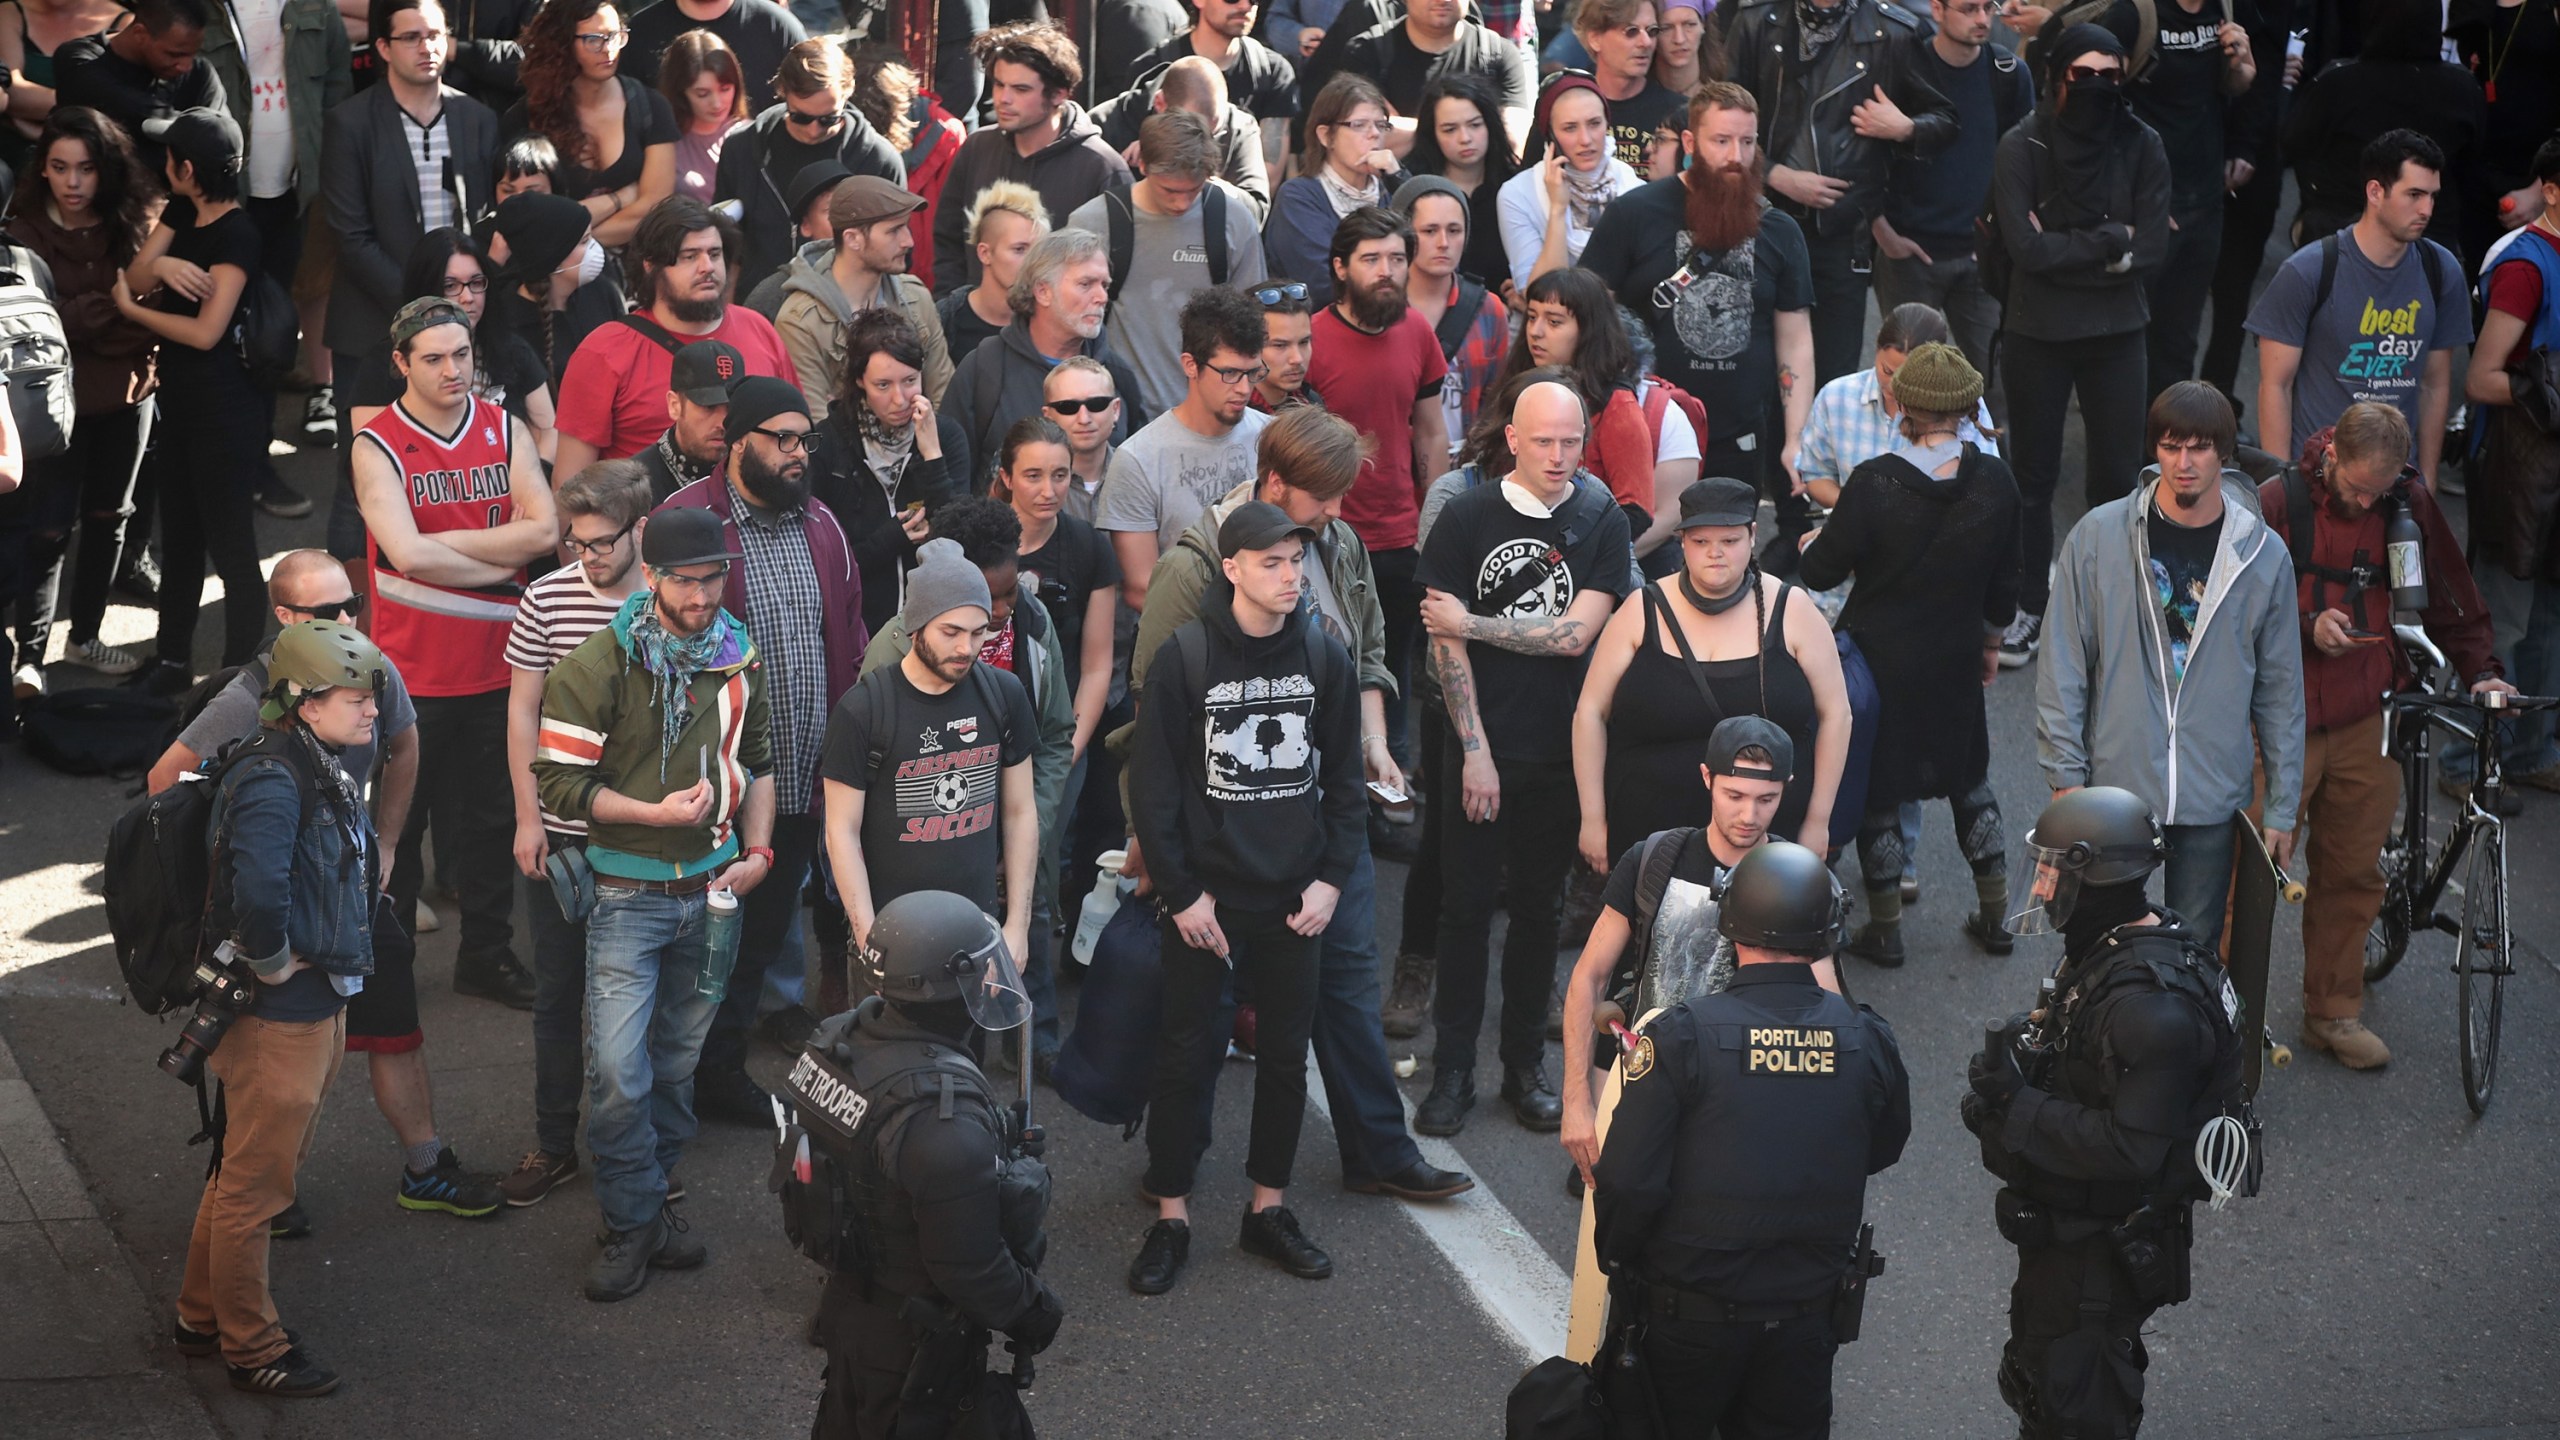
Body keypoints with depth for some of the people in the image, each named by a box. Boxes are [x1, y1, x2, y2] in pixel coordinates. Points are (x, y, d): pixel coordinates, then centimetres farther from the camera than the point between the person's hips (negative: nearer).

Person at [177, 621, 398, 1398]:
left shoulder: (322, 773, 6)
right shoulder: (271, 781, -23)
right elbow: (257, 888, -40)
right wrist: (274, 961, -24)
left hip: (318, 1005, 10)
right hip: (279, 1014, -10)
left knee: (247, 1172, 23)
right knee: (254, 1184, 6)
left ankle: (204, 1315, 38)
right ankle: (252, 1347, 19)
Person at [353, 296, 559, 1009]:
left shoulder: (505, 430, 3)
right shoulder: (377, 447, -8)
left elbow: (546, 529, -11)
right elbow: (407, 554, -22)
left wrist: (443, 543, -17)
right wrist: (502, 560, -12)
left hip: (494, 663, 3)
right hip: (411, 667, -3)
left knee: (490, 816, 14)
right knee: (397, 821, 8)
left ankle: (487, 955, 28)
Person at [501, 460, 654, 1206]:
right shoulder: (548, 599, -5)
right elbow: (522, 709, 3)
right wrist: (528, 817, 0)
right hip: (561, 835, 1)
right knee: (558, 991, 11)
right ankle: (553, 1144, 23)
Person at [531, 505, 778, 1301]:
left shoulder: (739, 657, 3)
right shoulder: (600, 664, -12)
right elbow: (560, 780, -13)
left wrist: (756, 852, 5)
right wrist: (657, 812, -20)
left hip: (712, 888, 4)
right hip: (628, 894, -4)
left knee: (680, 1056, 12)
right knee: (618, 1066, -9)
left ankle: (650, 1196, 27)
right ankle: (632, 1223, 6)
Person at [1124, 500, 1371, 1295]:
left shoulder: (1324, 657, 0)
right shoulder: (1185, 657, -9)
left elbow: (1345, 779, 7)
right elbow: (1152, 785, -8)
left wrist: (1331, 878, -2)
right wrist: (1180, 892, -10)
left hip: (1294, 899, 3)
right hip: (1204, 895, -3)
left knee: (1286, 1053, 11)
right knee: (1185, 1054, 3)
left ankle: (1269, 1206, 25)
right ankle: (1171, 1217, 14)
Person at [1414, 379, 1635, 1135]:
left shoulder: (1602, 521, -3)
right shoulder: (1467, 517, -5)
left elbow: (1575, 634, -11)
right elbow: (1446, 644, -6)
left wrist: (1471, 623, -9)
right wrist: (1475, 750, -10)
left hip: (1557, 752, 1)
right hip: (1480, 751, -1)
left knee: (1537, 908, 11)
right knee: (1465, 907, 4)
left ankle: (1525, 1064, 23)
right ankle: (1453, 1069, 14)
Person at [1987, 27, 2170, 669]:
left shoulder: (2141, 145, -5)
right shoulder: (2022, 147, -11)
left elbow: (2151, 250, -9)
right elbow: (2026, 248, -19)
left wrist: (2065, 250, -16)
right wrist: (2109, 241, -14)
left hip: (2117, 333, 1)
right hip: (2036, 334, -1)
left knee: (2116, 476, 6)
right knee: (2034, 477, 10)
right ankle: (2029, 607, 22)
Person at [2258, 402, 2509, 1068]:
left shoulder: (2412, 506, 0)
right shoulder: (2278, 503, -10)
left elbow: (2449, 595, 12)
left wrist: (2480, 669, 2)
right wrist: (2306, 626, -21)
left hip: (2364, 726, 3)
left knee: (2351, 872, 11)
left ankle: (2333, 1013, 25)